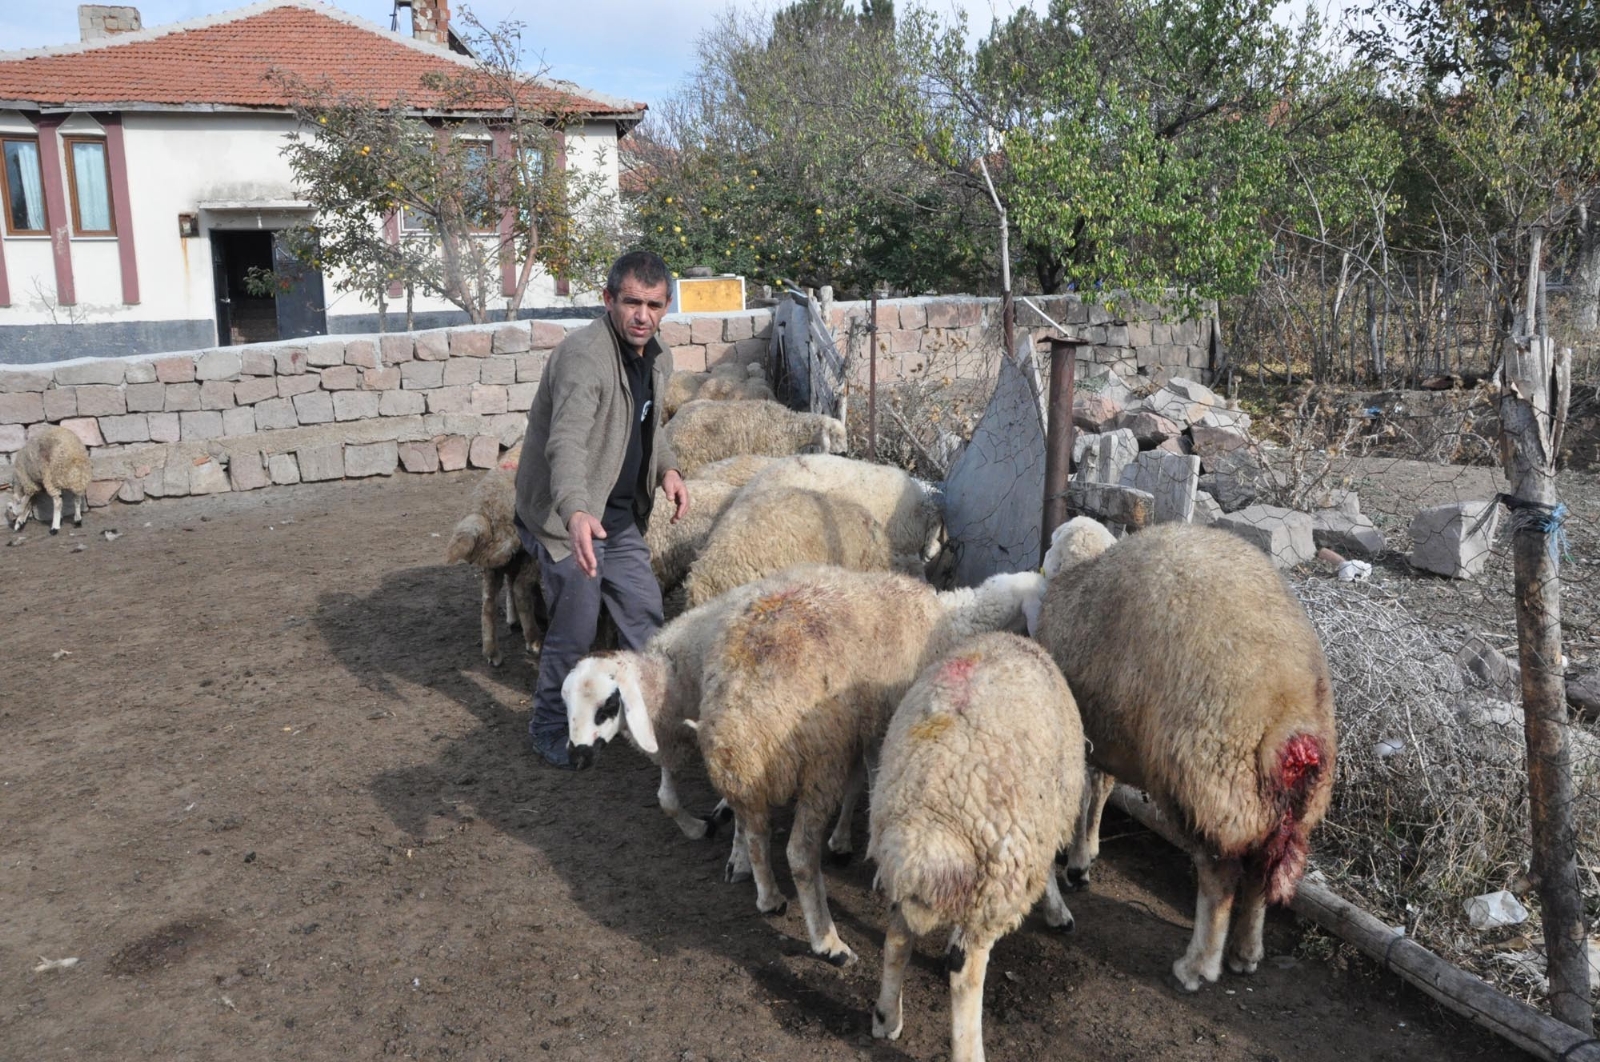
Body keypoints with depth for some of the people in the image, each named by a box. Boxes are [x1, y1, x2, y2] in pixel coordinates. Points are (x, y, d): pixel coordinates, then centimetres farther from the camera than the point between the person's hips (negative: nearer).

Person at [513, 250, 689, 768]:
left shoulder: (657, 356, 3)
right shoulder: (584, 355, -26)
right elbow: (566, 442, -39)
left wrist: (667, 468, 3)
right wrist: (575, 512, -55)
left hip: (620, 518, 8)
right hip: (567, 517, -8)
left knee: (645, 613, 15)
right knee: (575, 632, 2)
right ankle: (548, 729, 24)